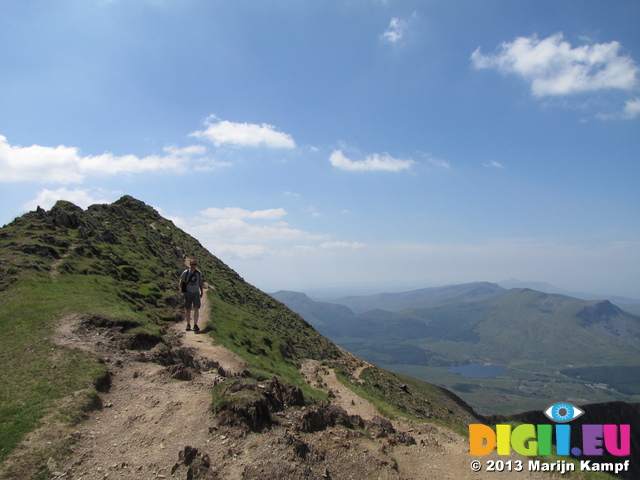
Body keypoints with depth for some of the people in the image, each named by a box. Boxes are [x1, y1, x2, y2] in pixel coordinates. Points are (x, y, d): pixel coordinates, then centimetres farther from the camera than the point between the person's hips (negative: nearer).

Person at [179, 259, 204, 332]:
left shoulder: (199, 273, 6)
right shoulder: (185, 273, -2)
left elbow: (201, 283, 16)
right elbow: (180, 283, -1)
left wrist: (202, 292, 14)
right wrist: (181, 292, -12)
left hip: (196, 293, 1)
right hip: (188, 293, -1)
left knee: (196, 309, -11)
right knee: (187, 309, 6)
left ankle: (195, 325, -13)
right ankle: (188, 325, 19)